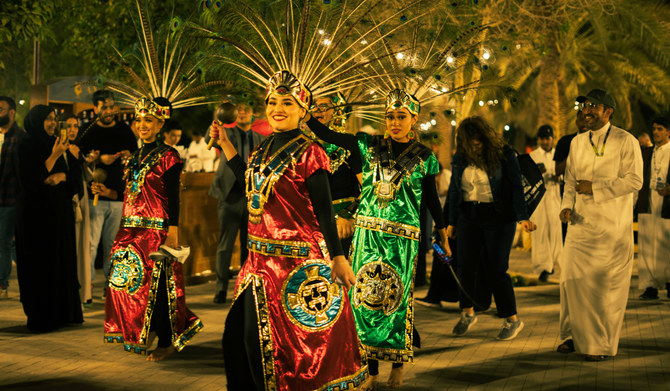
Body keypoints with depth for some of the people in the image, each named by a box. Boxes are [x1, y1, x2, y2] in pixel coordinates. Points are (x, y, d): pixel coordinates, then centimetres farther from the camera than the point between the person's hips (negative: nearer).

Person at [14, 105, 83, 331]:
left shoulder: (56, 145, 12)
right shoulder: (28, 147, -7)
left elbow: (70, 174, 13)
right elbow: (30, 180, -16)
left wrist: (61, 176, -10)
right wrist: (54, 157, -18)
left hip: (58, 211, 6)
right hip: (37, 212, -6)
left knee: (61, 260, 6)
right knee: (40, 264, -4)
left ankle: (61, 312, 12)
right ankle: (40, 317, 2)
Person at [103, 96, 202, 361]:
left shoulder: (167, 156, -7)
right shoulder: (135, 157, 15)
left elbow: (173, 198, -11)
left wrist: (173, 233, -16)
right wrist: (106, 191, 9)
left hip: (156, 229, -7)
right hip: (131, 229, 7)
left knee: (156, 284, -5)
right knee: (129, 279, 8)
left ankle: (166, 342, 6)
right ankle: (141, 335, 24)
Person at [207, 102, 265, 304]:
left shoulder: (260, 139, 13)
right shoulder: (229, 133, 3)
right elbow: (210, 140, -19)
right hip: (231, 196, -3)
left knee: (249, 246, 8)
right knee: (225, 245, -1)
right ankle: (221, 289, 4)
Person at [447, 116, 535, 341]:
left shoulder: (505, 155, -7)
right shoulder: (459, 159, 5)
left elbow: (516, 187, -8)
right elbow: (454, 190, 12)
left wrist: (523, 217, -18)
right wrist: (451, 222, 13)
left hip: (498, 217, -4)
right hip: (468, 217, 4)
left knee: (496, 269, -4)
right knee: (465, 265, 3)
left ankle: (512, 320, 9)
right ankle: (467, 313, 23)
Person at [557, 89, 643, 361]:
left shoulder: (626, 141, -4)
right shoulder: (577, 142, 13)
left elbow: (634, 180, -11)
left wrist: (594, 188, -13)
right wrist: (567, 205, -1)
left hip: (612, 228, -5)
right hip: (580, 224, 5)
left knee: (606, 285, -2)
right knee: (572, 280, 4)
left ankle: (602, 344, 8)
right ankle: (574, 334, 19)